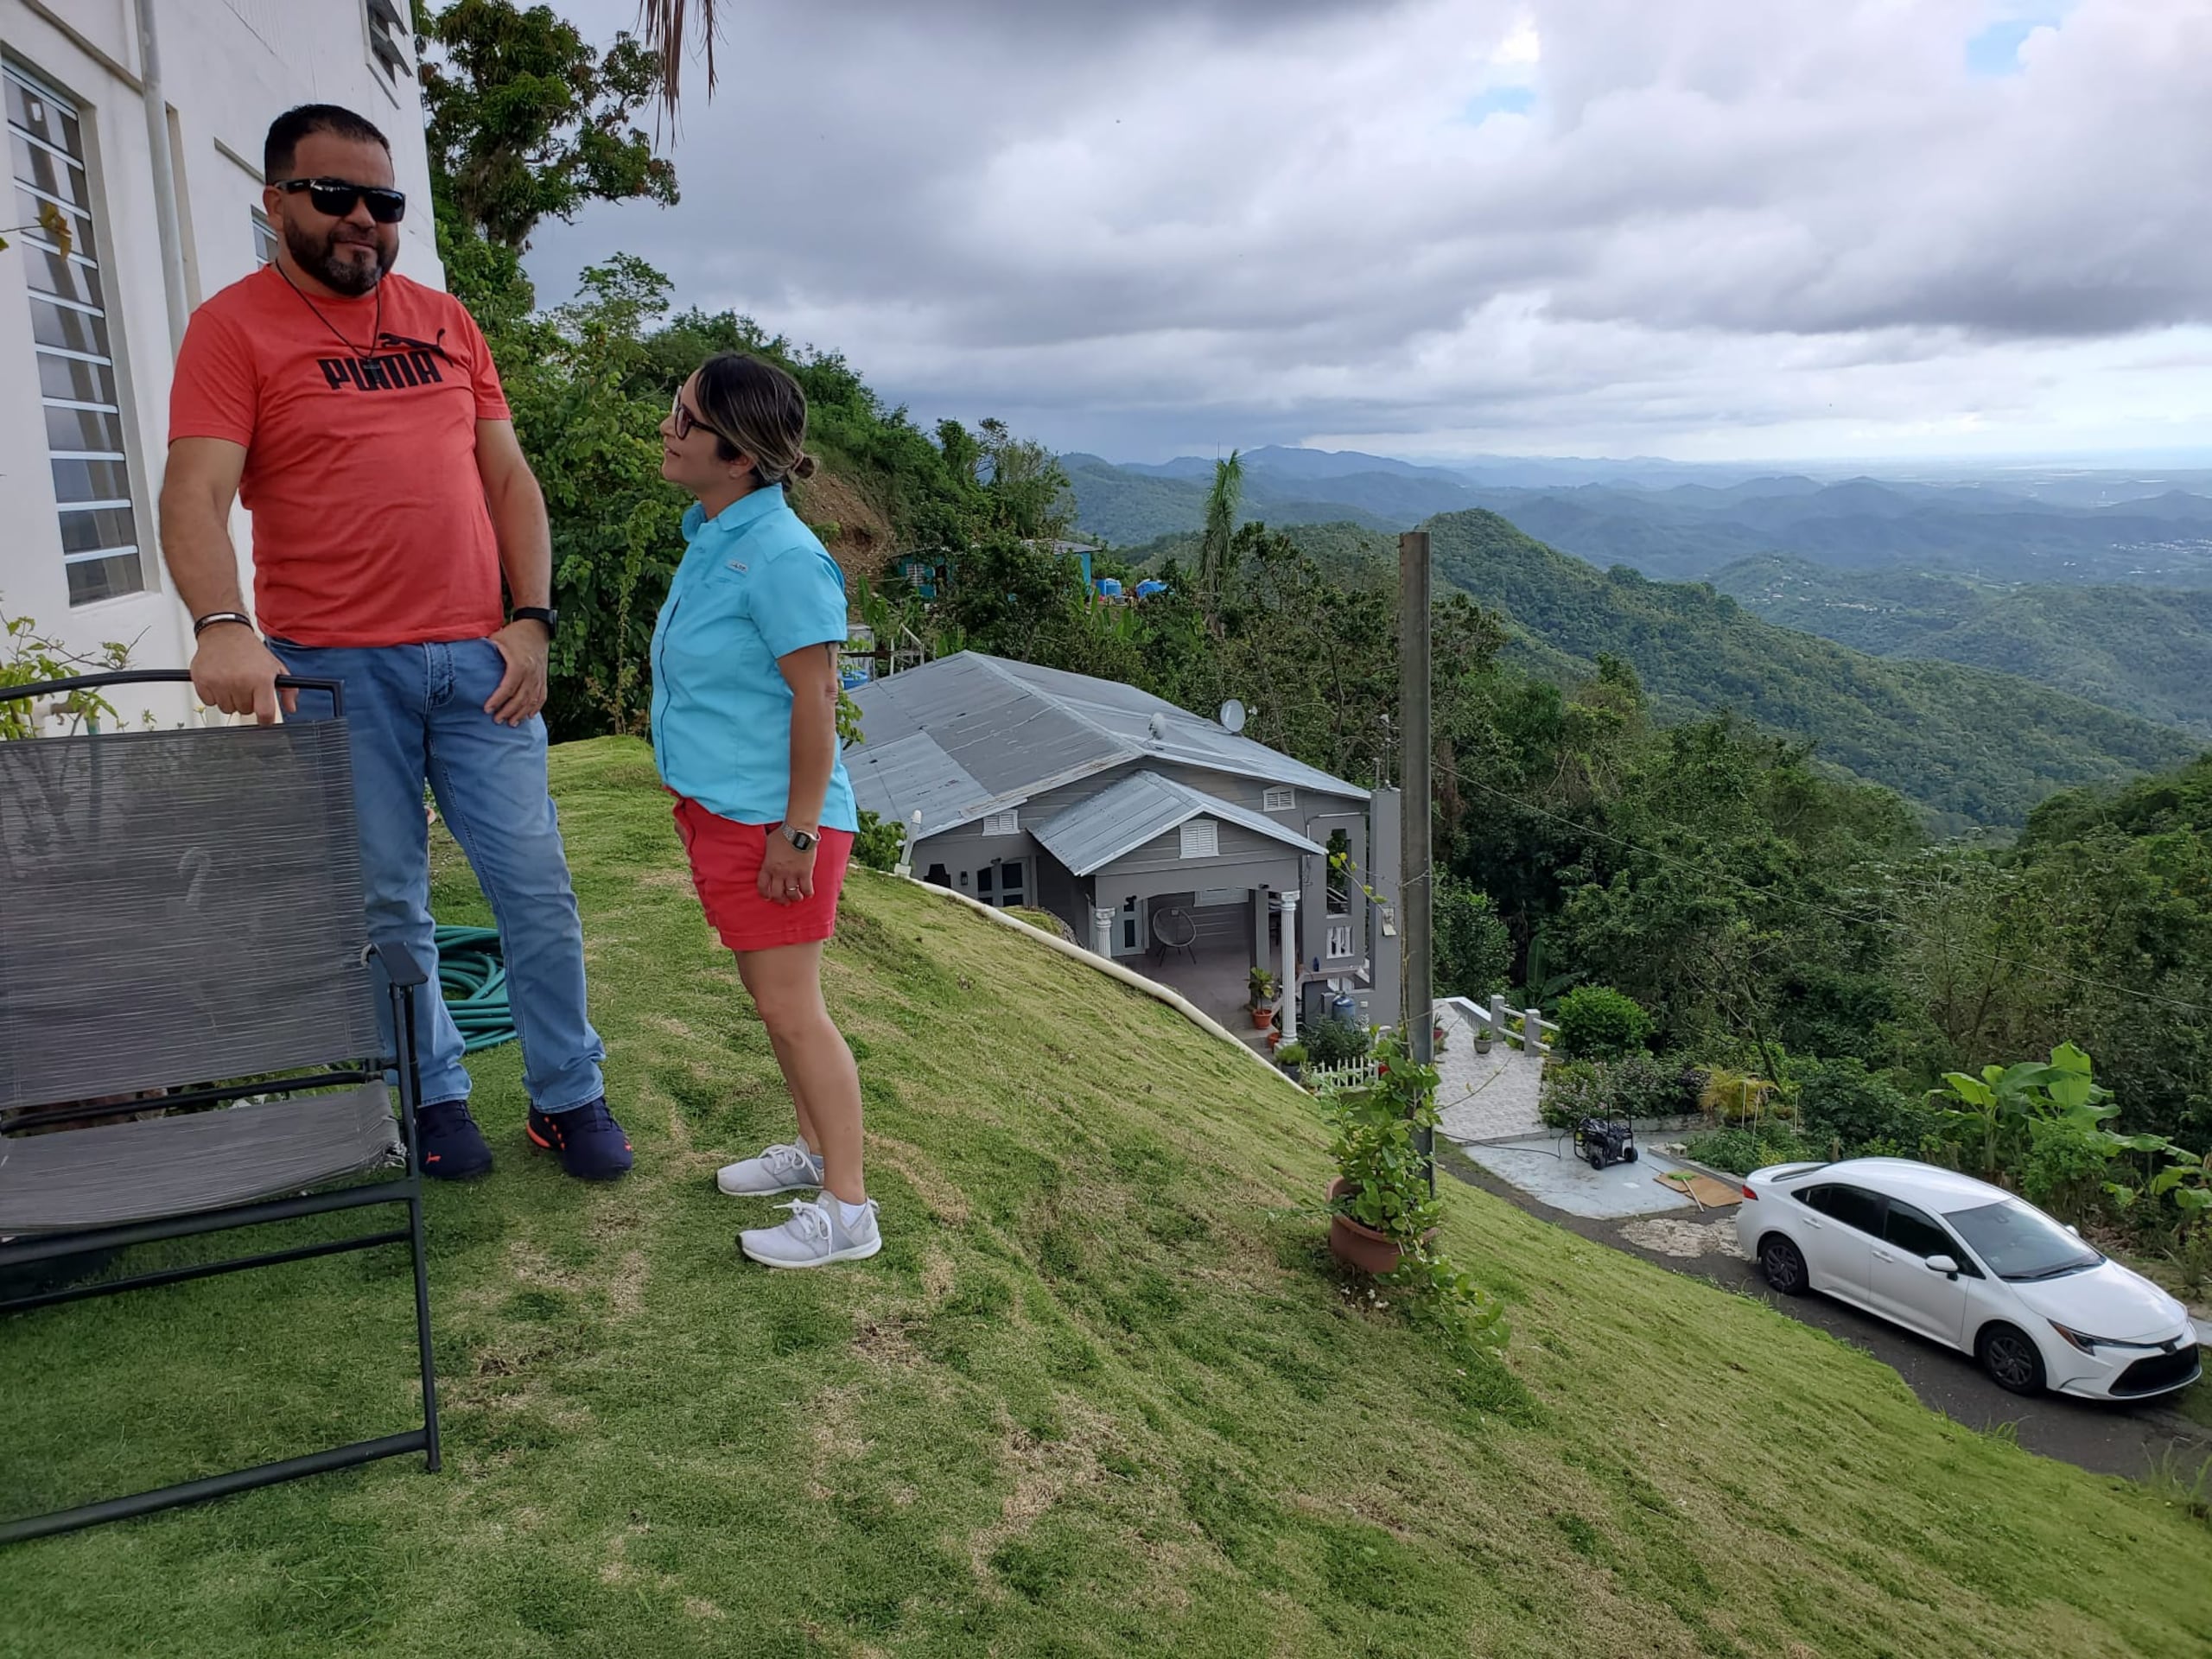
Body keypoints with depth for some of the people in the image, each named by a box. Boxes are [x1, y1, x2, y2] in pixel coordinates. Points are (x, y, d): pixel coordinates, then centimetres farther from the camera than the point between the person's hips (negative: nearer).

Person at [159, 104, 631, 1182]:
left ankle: (569, 1097, 18)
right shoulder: (234, 329, 1)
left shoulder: (447, 323, 14)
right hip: (334, 671, -3)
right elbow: (194, 497, -10)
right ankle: (433, 1096, 23)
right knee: (387, 906, 5)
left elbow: (509, 480, 12)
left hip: (478, 660, 3)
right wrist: (222, 625, -28)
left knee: (536, 887, 4)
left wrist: (532, 619, 1)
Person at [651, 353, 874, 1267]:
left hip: (773, 820, -9)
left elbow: (815, 700, -21)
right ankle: (815, 1148, 38)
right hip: (720, 812, 9)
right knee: (772, 1000, 20)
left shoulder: (780, 555, -21)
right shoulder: (712, 535, 9)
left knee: (792, 1010, -1)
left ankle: (846, 1209, 12)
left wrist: (799, 831, -20)